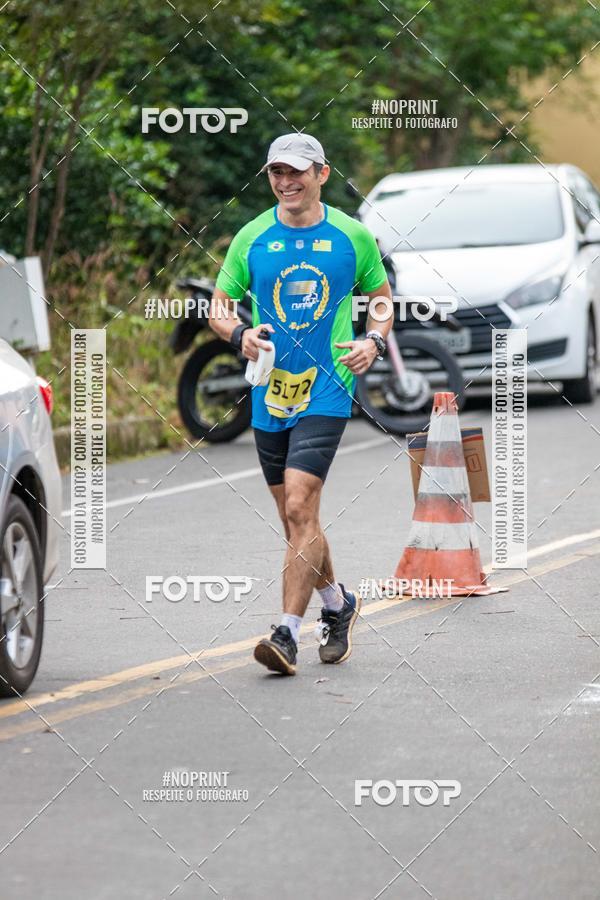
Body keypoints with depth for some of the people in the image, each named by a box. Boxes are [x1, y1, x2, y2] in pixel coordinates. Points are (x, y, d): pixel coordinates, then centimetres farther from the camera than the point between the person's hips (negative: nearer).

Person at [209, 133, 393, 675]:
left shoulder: (353, 236, 2)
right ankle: (338, 604, 37)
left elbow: (382, 296, 15)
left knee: (300, 510, -16)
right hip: (269, 395, 4)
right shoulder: (252, 238, 5)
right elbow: (219, 306, 11)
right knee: (295, 521, 13)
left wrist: (374, 341, -5)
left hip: (326, 391, -4)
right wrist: (240, 334, -11)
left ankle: (288, 633, -17)